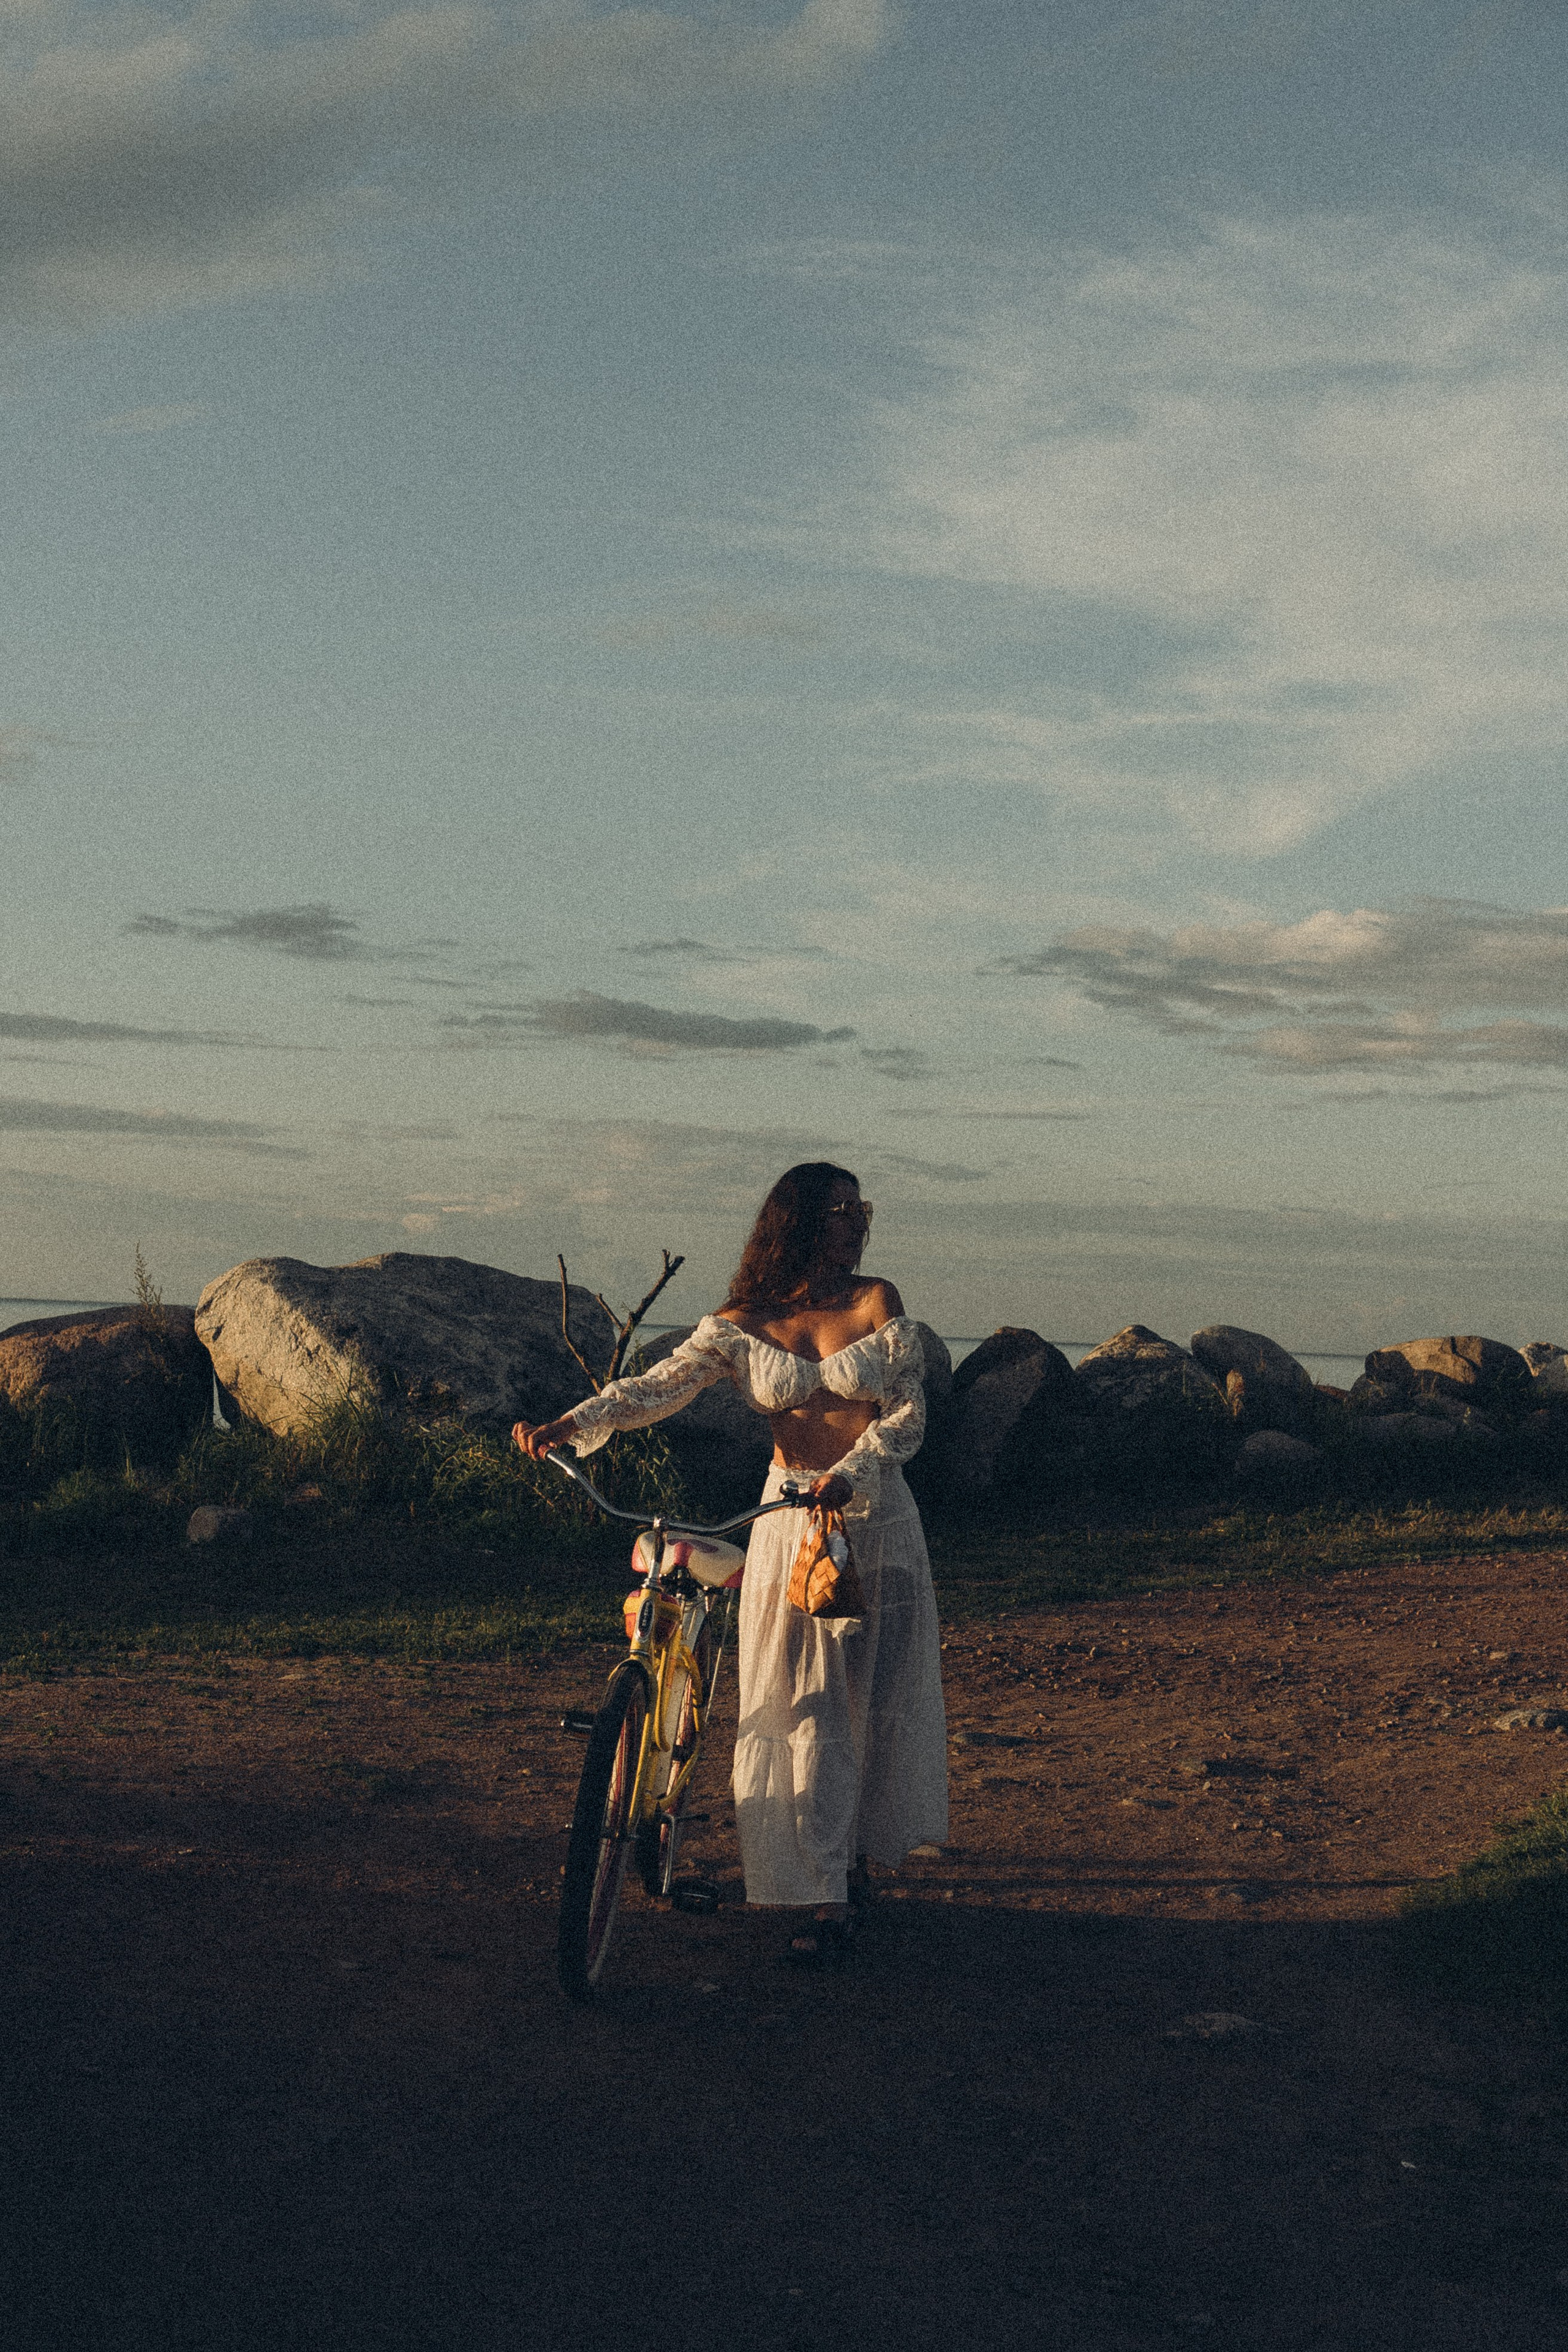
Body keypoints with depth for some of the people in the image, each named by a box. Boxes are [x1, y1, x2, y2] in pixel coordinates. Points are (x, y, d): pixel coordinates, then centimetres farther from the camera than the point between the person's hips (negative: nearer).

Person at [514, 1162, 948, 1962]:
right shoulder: (742, 1324, -2)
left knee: (876, 1698, 8)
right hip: (788, 1525, 0)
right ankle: (824, 1896, -2)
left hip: (876, 1516, 0)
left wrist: (849, 1475, -24)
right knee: (798, 1708, -5)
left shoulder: (876, 1303, -3)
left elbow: (907, 1413, -8)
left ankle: (855, 1855, 28)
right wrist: (567, 1424, -24)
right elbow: (657, 1387, -10)